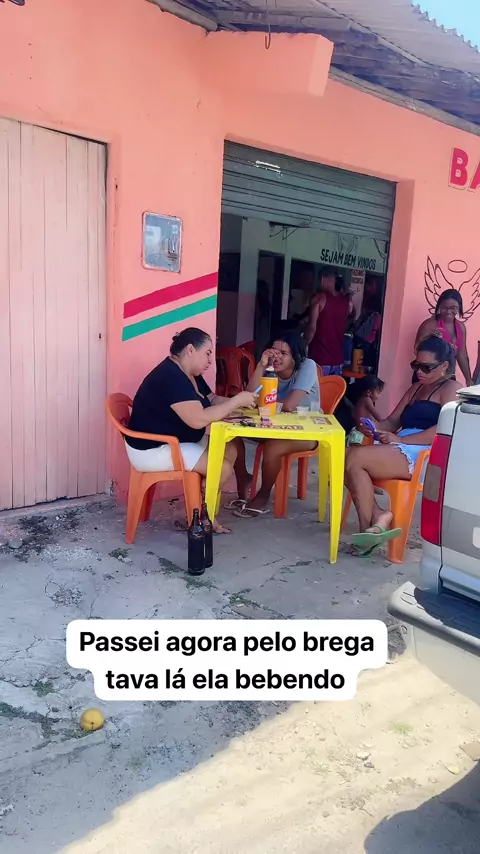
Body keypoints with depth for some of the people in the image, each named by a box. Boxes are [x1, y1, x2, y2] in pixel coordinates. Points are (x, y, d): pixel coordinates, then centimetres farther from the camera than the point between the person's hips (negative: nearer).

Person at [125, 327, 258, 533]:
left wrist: (240, 402, -5)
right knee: (222, 468, -17)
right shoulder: (171, 377, -25)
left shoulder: (190, 374, 8)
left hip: (177, 441, 11)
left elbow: (212, 400, 15)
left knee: (230, 448, 0)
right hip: (152, 450, -11)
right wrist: (236, 400, -23)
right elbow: (199, 419, -32)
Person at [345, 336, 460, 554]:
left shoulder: (451, 388, 1)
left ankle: (367, 525, -16)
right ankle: (377, 515, -19)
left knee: (355, 458, -24)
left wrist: (399, 439, -18)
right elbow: (393, 421, 20)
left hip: (424, 456, -9)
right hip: (402, 451, 9)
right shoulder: (416, 388, 26)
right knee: (348, 456, -13)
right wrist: (374, 427, -3)